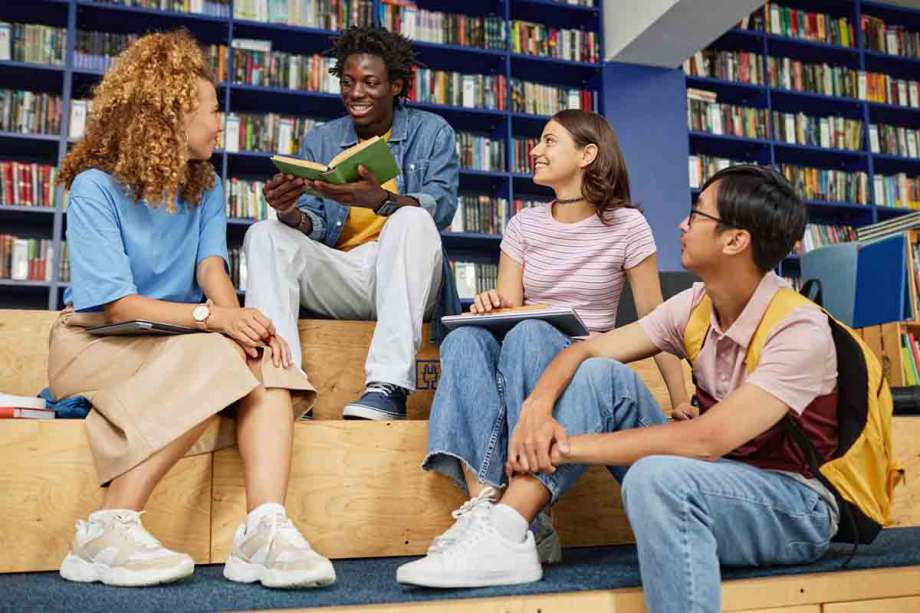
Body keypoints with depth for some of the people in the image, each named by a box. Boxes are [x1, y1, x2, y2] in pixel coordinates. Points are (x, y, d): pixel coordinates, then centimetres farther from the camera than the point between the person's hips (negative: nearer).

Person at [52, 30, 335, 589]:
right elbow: (113, 302, -19)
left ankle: (265, 528, -39)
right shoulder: (95, 187, -10)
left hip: (179, 340, 5)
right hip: (95, 342, -5)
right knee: (217, 362, -33)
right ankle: (110, 528, -29)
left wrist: (238, 321, -30)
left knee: (266, 361, -24)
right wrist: (212, 317, -33)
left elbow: (212, 265, -7)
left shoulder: (206, 187, 9)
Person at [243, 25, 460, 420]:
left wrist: (380, 200, -31)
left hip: (403, 281, -3)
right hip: (339, 278, 3)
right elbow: (314, 227, 5)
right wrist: (289, 212, -20)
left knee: (413, 220, -32)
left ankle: (388, 387, -43)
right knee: (264, 235, -18)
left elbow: (442, 207, -10)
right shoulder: (319, 141, 15)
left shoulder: (432, 132, 7)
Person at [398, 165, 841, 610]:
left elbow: (707, 440, -30)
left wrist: (569, 447, -26)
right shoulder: (695, 307, -2)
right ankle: (504, 538, -18)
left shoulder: (800, 331, -22)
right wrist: (538, 407, -23)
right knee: (600, 374, -10)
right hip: (707, 480, 6)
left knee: (656, 474, -39)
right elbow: (588, 350, -1)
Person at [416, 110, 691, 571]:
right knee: (465, 339, -30)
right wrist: (491, 306, -22)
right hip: (521, 362, 3)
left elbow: (655, 321, -1)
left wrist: (680, 400, -6)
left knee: (528, 335, -37)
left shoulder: (626, 226, 0)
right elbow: (507, 307, 2)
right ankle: (483, 502, -44)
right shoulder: (525, 225, 11)